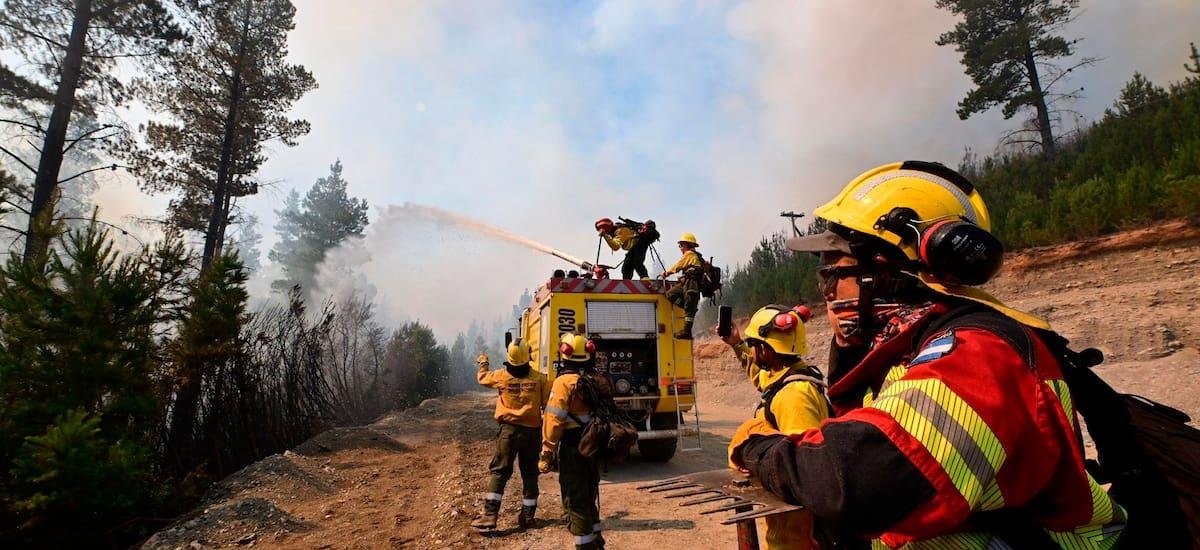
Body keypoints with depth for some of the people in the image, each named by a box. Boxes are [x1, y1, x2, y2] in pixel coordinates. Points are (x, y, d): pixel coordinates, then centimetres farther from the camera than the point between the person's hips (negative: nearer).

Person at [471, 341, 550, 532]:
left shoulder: (501, 376, -4)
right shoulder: (539, 378, -6)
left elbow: (482, 378, 17)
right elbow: (548, 406, -4)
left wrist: (483, 362, 38)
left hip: (509, 430, 0)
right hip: (532, 431, 1)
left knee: (498, 472, 6)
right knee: (529, 474, 12)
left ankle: (489, 515, 0)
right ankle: (527, 516, 18)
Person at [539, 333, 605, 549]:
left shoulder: (565, 382, -16)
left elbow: (554, 421, -20)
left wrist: (547, 453, -15)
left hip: (572, 450, -8)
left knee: (575, 501, 3)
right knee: (589, 498, 22)